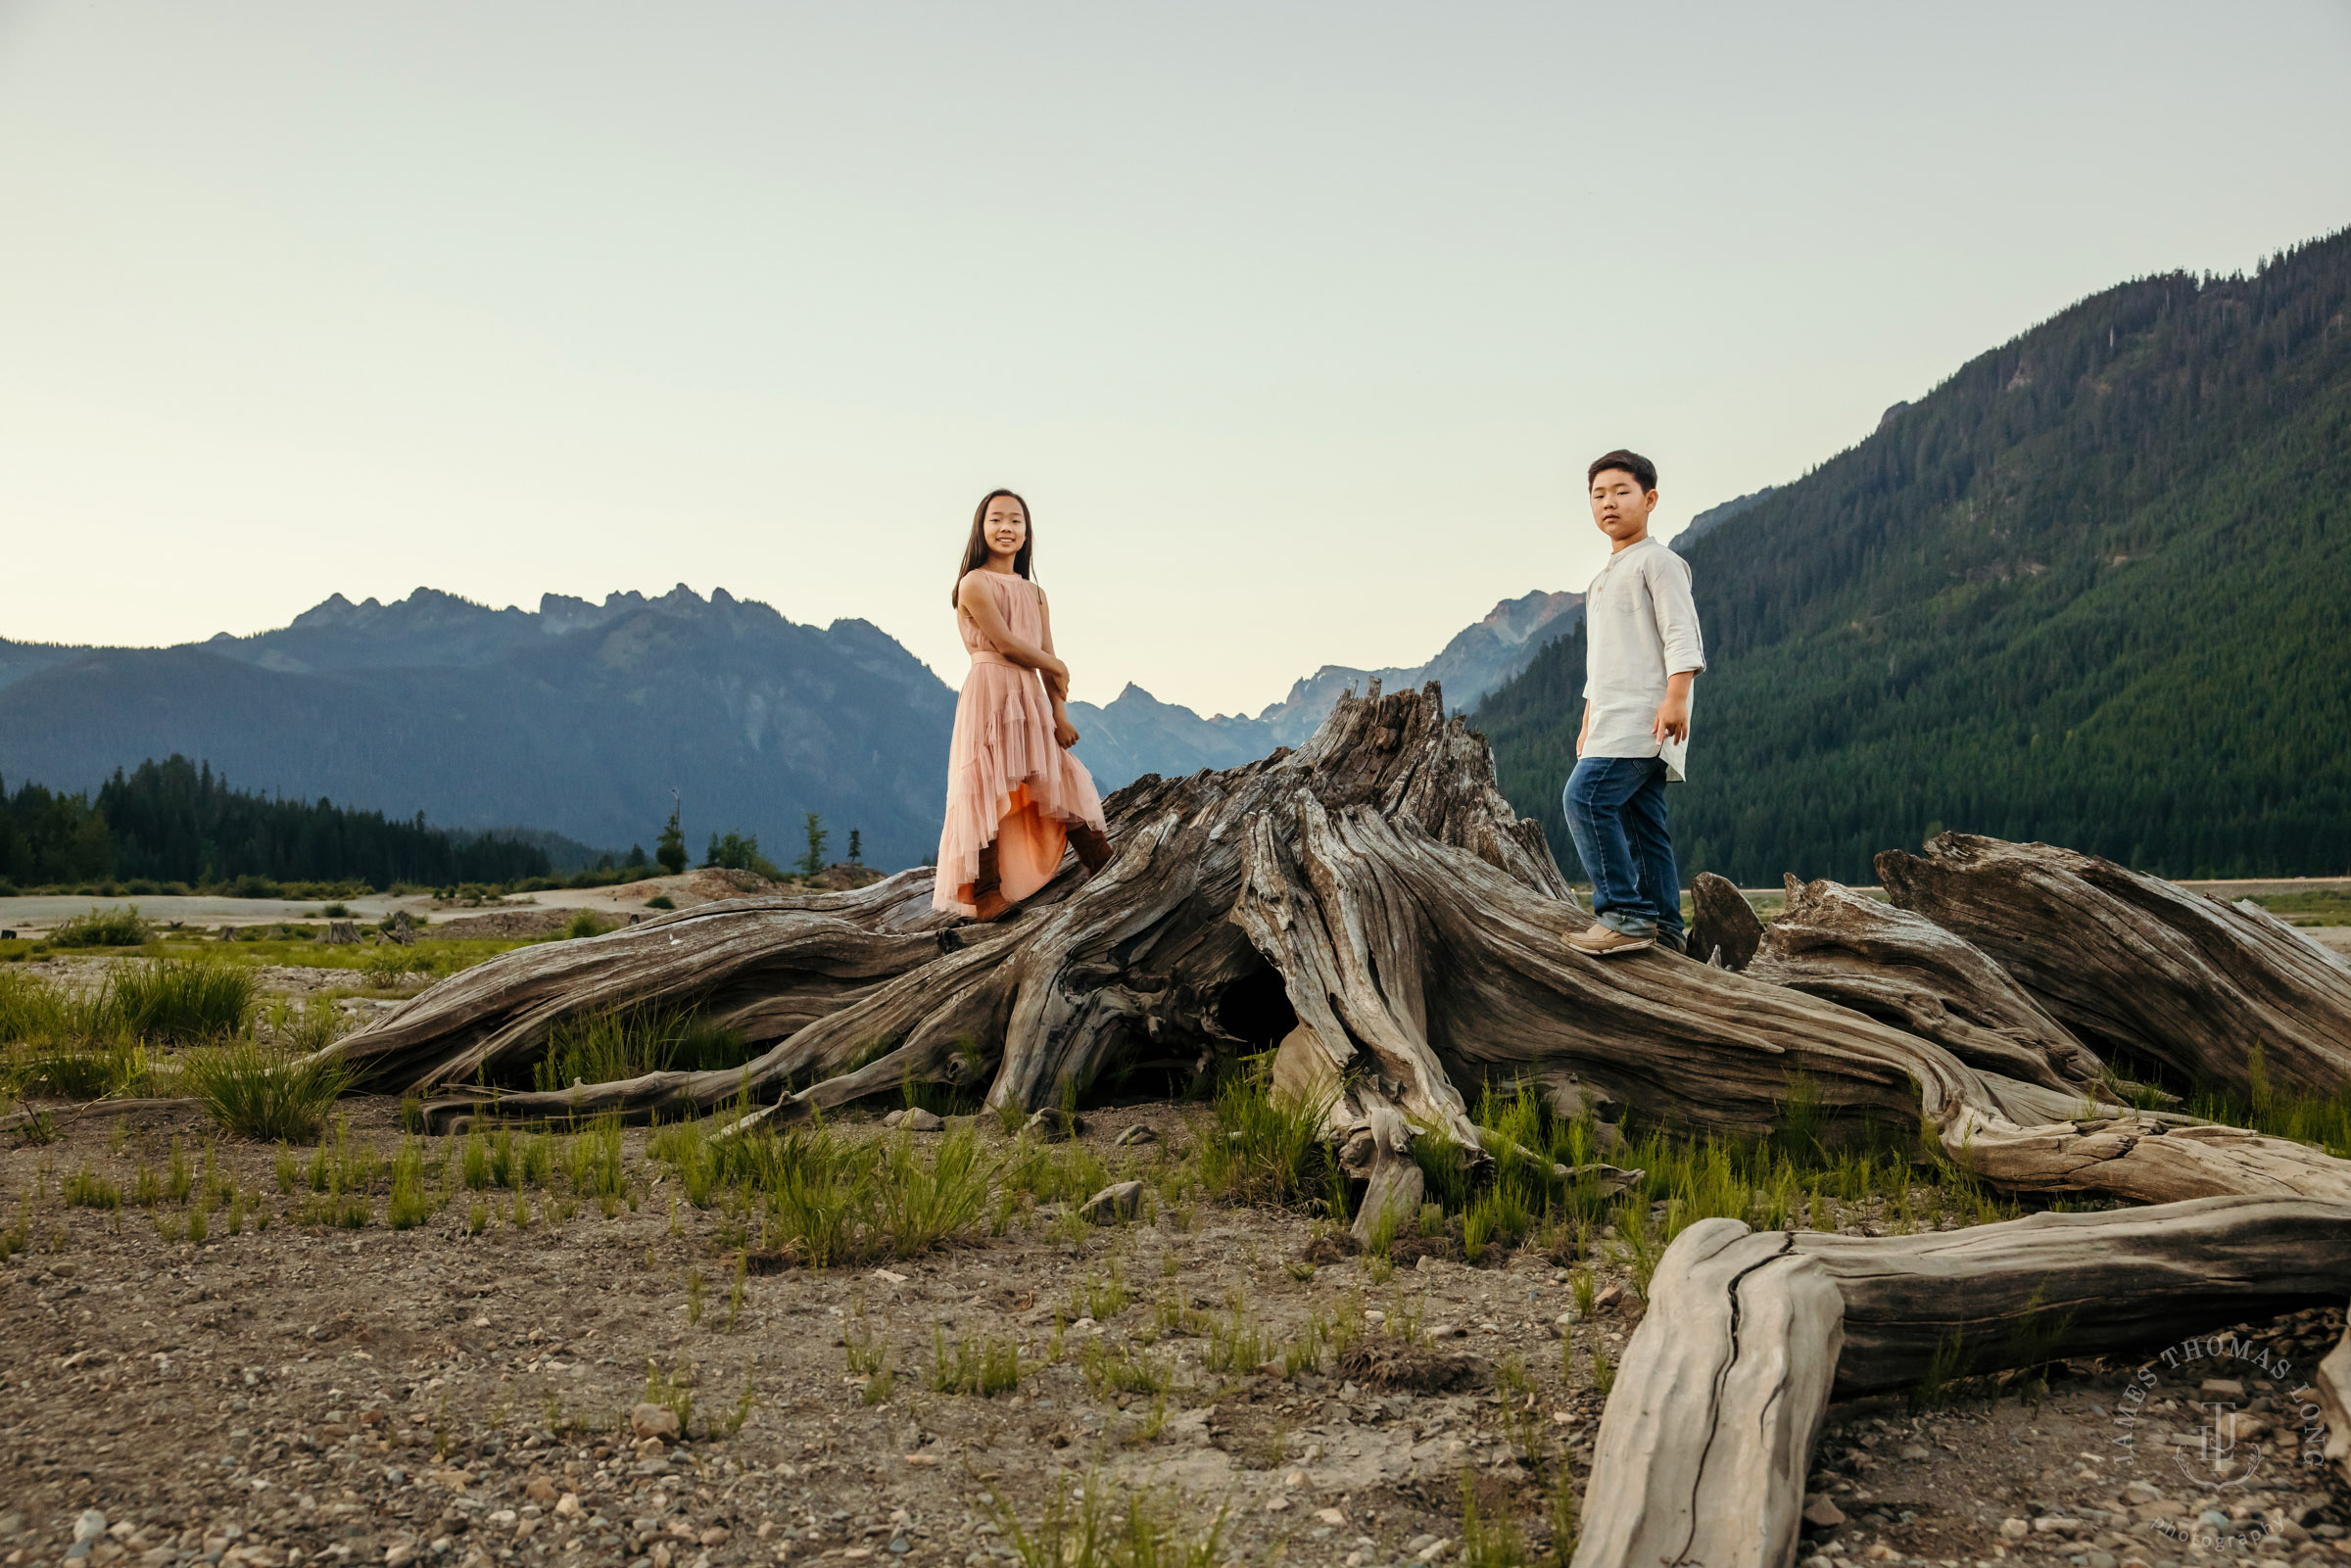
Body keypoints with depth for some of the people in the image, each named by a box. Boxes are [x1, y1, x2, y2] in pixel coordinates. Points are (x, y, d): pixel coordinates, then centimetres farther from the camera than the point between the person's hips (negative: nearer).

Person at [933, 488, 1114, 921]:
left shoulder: (1035, 594, 16)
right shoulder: (975, 584, -4)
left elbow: (1048, 661, 10)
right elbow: (1005, 643, -10)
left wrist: (1060, 714, 0)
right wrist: (1058, 668, 3)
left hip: (1030, 700, 6)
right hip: (989, 694, -6)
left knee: (1063, 783, 4)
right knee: (988, 790, -6)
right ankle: (986, 896, -3)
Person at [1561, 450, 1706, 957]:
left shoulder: (1656, 561, -2)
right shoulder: (1603, 579, 26)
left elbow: (1681, 634, -12)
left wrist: (1675, 698, -22)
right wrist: (1588, 723, 25)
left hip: (1645, 716, -9)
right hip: (1613, 721, 9)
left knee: (1587, 796, -21)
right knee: (1640, 822, 6)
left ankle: (1626, 914, -21)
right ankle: (1664, 929, 7)